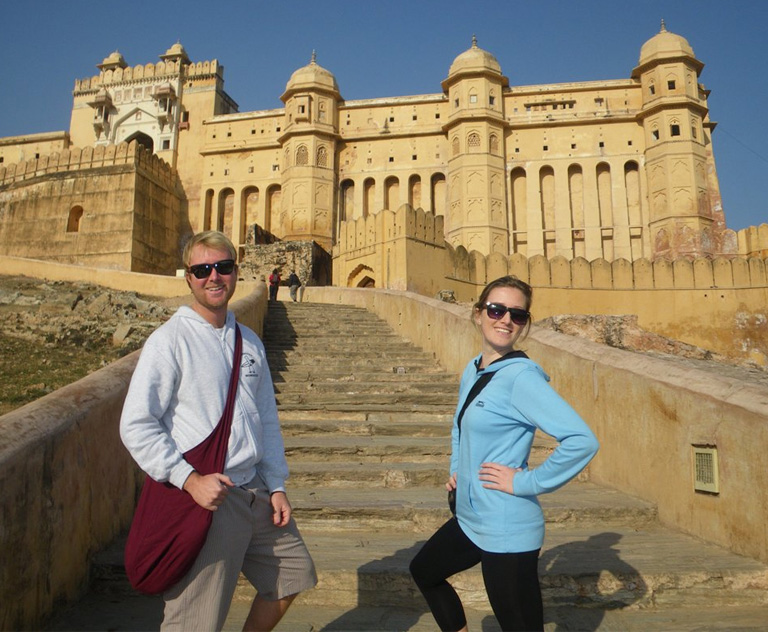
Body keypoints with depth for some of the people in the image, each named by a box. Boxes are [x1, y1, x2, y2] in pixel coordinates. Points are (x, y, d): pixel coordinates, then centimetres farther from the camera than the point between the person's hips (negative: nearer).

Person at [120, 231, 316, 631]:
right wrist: (190, 479, -20)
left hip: (255, 492, 7)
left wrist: (276, 485, 9)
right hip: (205, 500, -6)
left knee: (293, 575, 19)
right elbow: (136, 426, -13)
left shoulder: (250, 343, 9)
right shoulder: (170, 340, -10)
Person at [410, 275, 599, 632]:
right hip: (470, 520, 9)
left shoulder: (521, 376, -20)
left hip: (506, 532, -9)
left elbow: (583, 441, -28)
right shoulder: (472, 370, 5)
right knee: (423, 570, 28)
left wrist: (526, 482, -21)